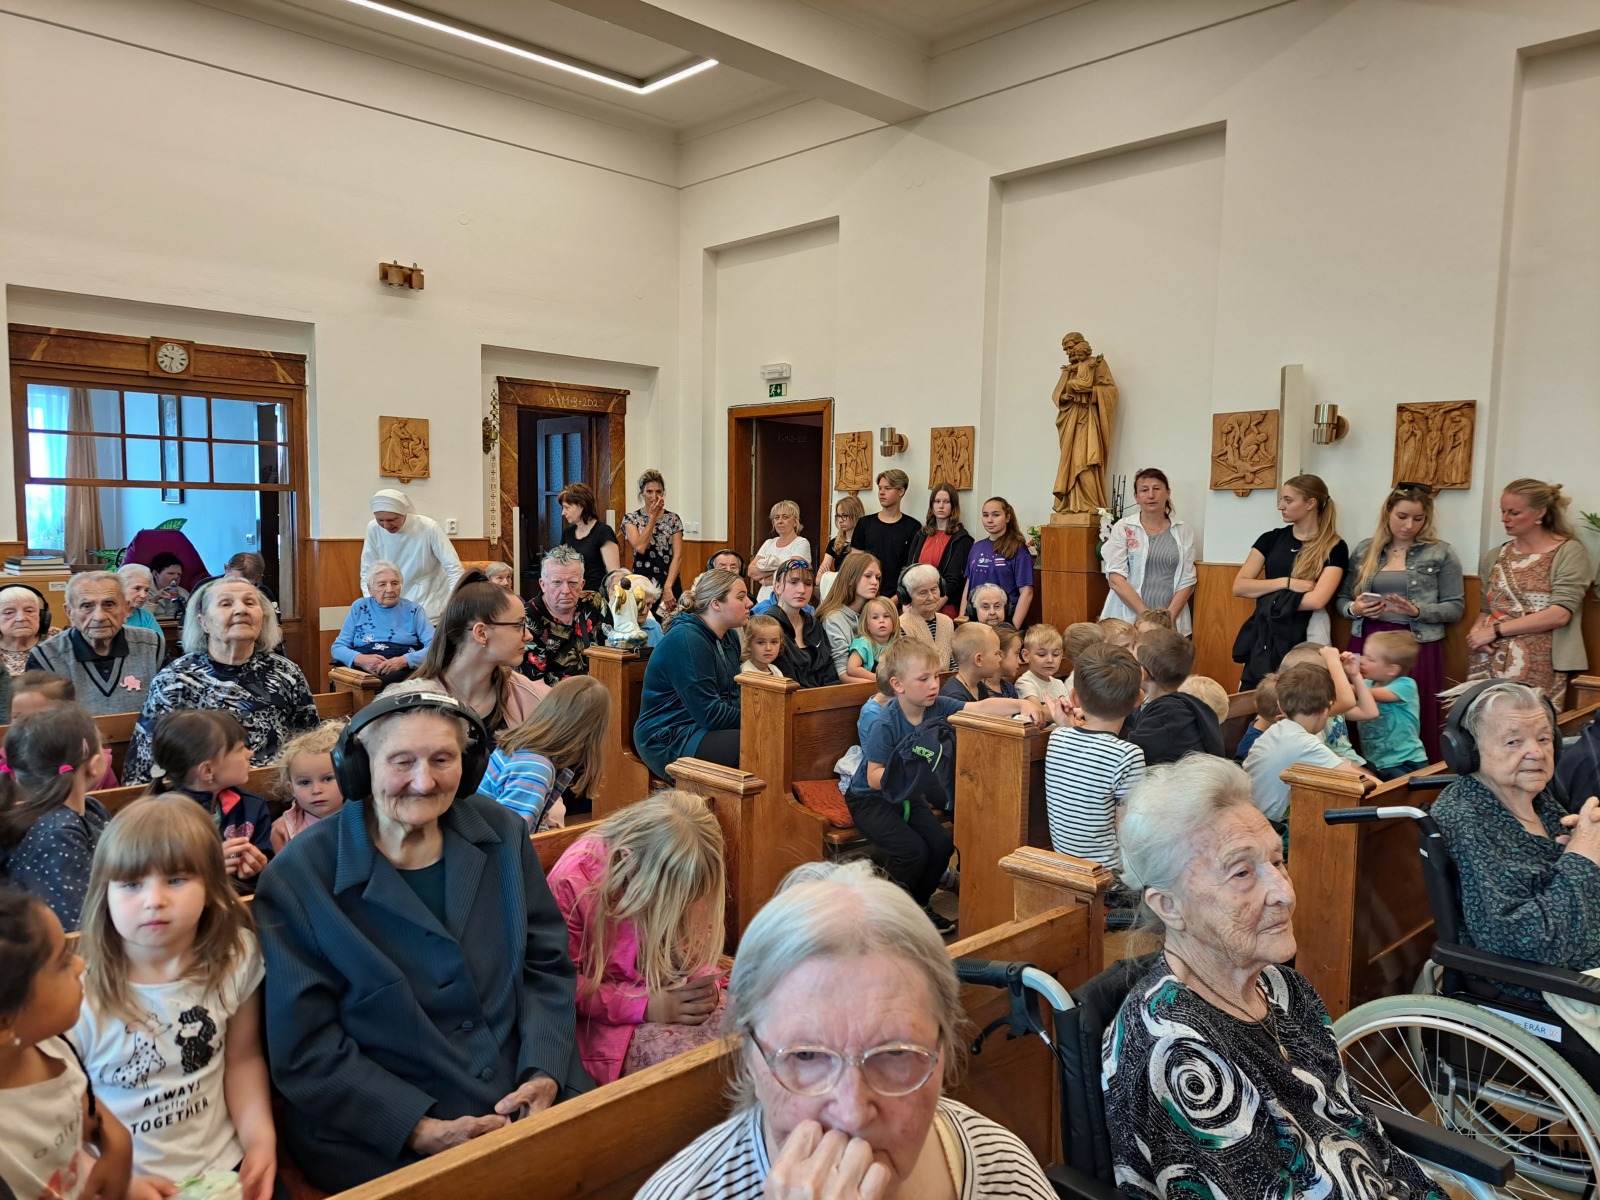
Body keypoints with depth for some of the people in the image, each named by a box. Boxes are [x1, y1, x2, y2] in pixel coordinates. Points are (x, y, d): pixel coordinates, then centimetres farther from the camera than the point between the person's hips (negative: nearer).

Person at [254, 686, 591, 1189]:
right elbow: (305, 1049, -8)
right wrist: (421, 1129, -16)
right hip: (381, 1139, -3)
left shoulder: (502, 834, 3)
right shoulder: (299, 878, -9)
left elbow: (547, 966, 6)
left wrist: (544, 1074, -9)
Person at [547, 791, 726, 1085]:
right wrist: (646, 1006, -24)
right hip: (603, 1019, -5)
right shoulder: (571, 882, -21)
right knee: (677, 1060, -32)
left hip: (679, 999, 5)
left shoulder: (677, 877, -7)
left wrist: (705, 985, -13)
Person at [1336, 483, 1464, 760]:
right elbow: (1341, 598, 14)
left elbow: (1455, 607, 1)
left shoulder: (1441, 553, 2)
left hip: (1416, 647, -2)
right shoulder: (1365, 549, 10)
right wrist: (1354, 609, -8)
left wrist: (1417, 611, -15)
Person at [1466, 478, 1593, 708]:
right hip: (1488, 663, 4)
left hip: (1538, 668, -4)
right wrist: (1476, 631, -4)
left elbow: (1560, 615, -11)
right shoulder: (1494, 556, 14)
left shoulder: (1569, 552, -1)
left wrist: (1495, 630, -12)